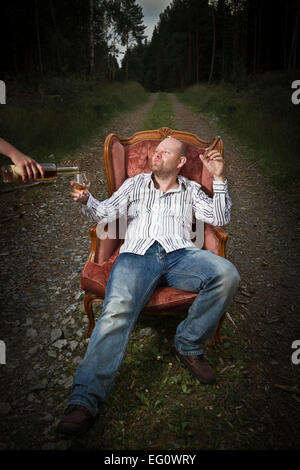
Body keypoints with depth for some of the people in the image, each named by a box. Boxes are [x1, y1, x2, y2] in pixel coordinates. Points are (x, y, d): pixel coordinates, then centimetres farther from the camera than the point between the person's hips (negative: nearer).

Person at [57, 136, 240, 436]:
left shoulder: (191, 190, 28)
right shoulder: (135, 184, 27)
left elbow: (220, 219, 18)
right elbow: (105, 213, 15)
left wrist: (219, 179, 7)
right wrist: (86, 201, -8)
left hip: (179, 254, 2)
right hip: (137, 253, -1)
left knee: (226, 274, -29)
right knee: (116, 310, -31)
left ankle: (189, 345, -9)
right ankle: (84, 400, -34)